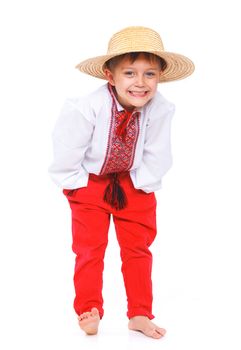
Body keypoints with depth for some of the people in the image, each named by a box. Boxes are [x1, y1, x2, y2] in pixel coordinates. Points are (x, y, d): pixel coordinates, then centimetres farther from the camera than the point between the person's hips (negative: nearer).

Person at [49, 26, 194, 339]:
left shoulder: (160, 109, -22)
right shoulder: (87, 108, -31)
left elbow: (157, 156, -8)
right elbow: (66, 149, -19)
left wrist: (140, 183, -9)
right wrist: (77, 183, -11)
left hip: (133, 183, 3)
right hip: (90, 182, -2)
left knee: (138, 248, 7)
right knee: (90, 248, 0)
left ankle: (139, 314, 18)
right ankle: (88, 310, 15)